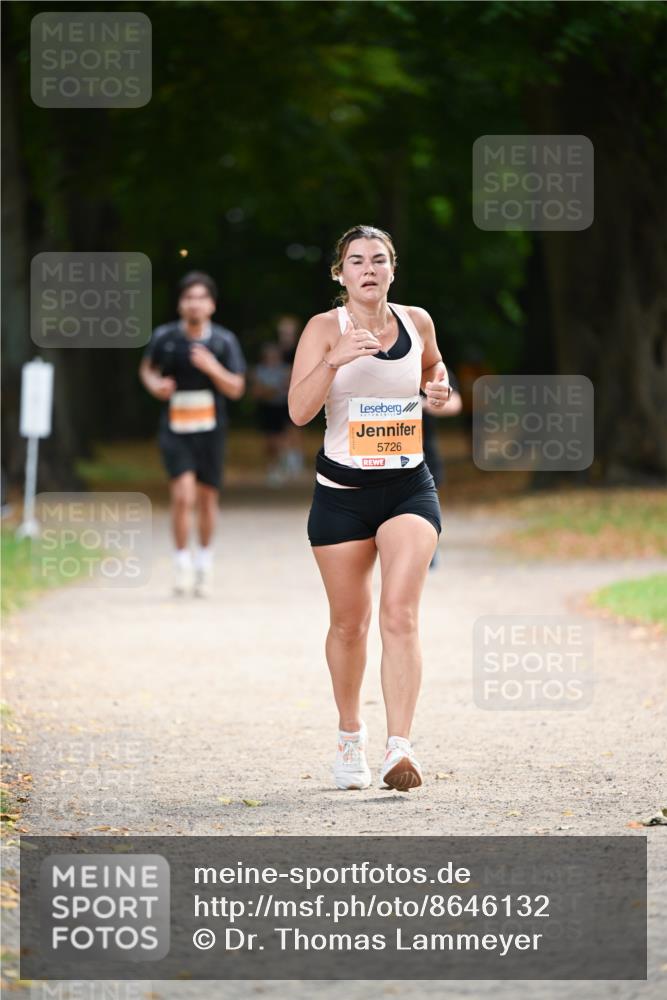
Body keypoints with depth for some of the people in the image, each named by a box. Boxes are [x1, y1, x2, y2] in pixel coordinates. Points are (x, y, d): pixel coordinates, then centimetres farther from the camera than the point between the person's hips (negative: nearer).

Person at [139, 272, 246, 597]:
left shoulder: (224, 341, -3)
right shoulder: (164, 337, -4)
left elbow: (236, 389, -4)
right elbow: (147, 368, 15)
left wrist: (213, 368, -21)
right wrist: (155, 384, -8)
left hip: (210, 431, 2)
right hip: (175, 431, -1)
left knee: (207, 498, 11)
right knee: (183, 496, -17)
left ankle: (204, 560, 31)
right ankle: (181, 563, -4)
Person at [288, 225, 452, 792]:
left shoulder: (417, 322, 4)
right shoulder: (325, 329, -6)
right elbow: (299, 411, -17)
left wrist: (440, 387, 4)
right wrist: (335, 360, -32)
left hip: (409, 489, 1)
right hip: (342, 491, -1)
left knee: (400, 614, -16)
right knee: (349, 622, 10)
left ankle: (399, 746, -24)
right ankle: (350, 735, 33)